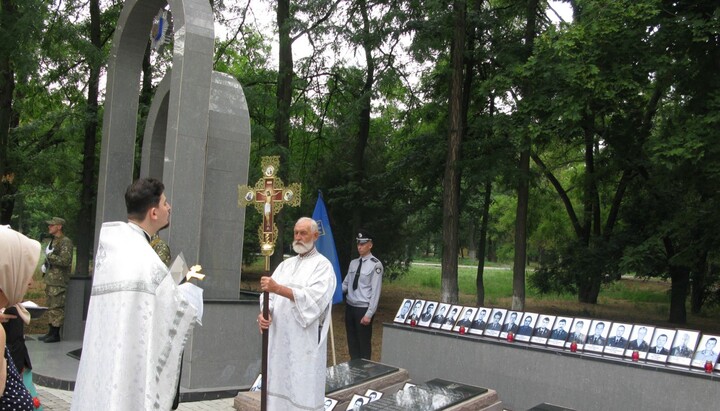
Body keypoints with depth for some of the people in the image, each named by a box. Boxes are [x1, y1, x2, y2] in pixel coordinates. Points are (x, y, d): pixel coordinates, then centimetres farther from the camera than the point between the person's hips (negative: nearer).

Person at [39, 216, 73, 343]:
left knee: (57, 307, -6)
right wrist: (45, 265, 12)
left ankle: (55, 334, -1)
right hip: (50, 279, 10)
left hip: (59, 281, -10)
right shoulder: (53, 241, 17)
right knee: (51, 306, 13)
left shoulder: (65, 242, -12)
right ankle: (51, 332, 20)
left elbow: (65, 261, -21)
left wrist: (50, 255, -16)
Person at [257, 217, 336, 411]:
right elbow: (269, 293, 9)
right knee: (278, 385, 9)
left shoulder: (322, 265, -3)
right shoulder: (286, 264, 17)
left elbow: (314, 297, -18)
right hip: (278, 337, 6)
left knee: (302, 388, -3)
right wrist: (264, 312, -12)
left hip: (304, 340, -6)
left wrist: (278, 288, -24)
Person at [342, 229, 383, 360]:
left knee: (364, 342, 6)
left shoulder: (375, 265, -14)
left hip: (363, 309, -7)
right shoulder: (353, 263, 8)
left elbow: (376, 291, -15)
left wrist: (369, 314, -17)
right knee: (352, 341, 17)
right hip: (350, 306, 7)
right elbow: (346, 284, 11)